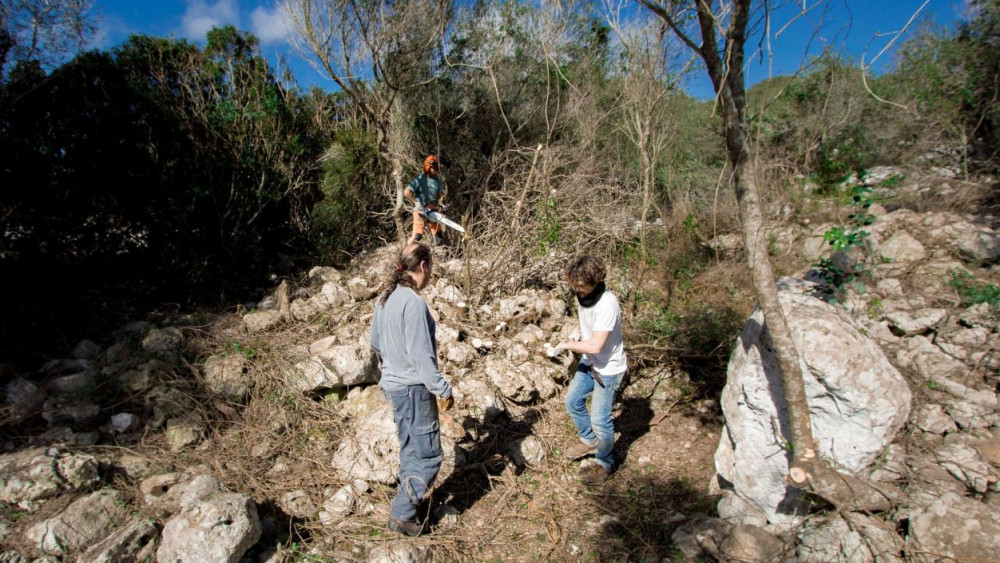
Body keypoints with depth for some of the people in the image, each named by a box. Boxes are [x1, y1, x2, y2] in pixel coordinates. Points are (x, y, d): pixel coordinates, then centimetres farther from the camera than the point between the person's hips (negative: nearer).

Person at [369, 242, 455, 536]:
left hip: (393, 384, 9)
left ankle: (409, 500, 36)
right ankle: (402, 514, 13)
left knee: (410, 450, 23)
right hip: (413, 388, -9)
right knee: (429, 455, 5)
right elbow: (421, 356, -24)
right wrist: (443, 390, -16)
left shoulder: (385, 297, 5)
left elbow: (375, 343, 16)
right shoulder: (413, 302, -23)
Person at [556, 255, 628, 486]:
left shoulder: (607, 304, -33)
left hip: (608, 368, -8)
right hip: (589, 362, 9)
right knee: (572, 401, 18)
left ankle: (605, 464, 22)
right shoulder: (583, 296, -7)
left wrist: (568, 344, -21)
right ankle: (589, 441, 42)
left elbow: (595, 346, -33)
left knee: (599, 418, -2)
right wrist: (575, 338, -4)